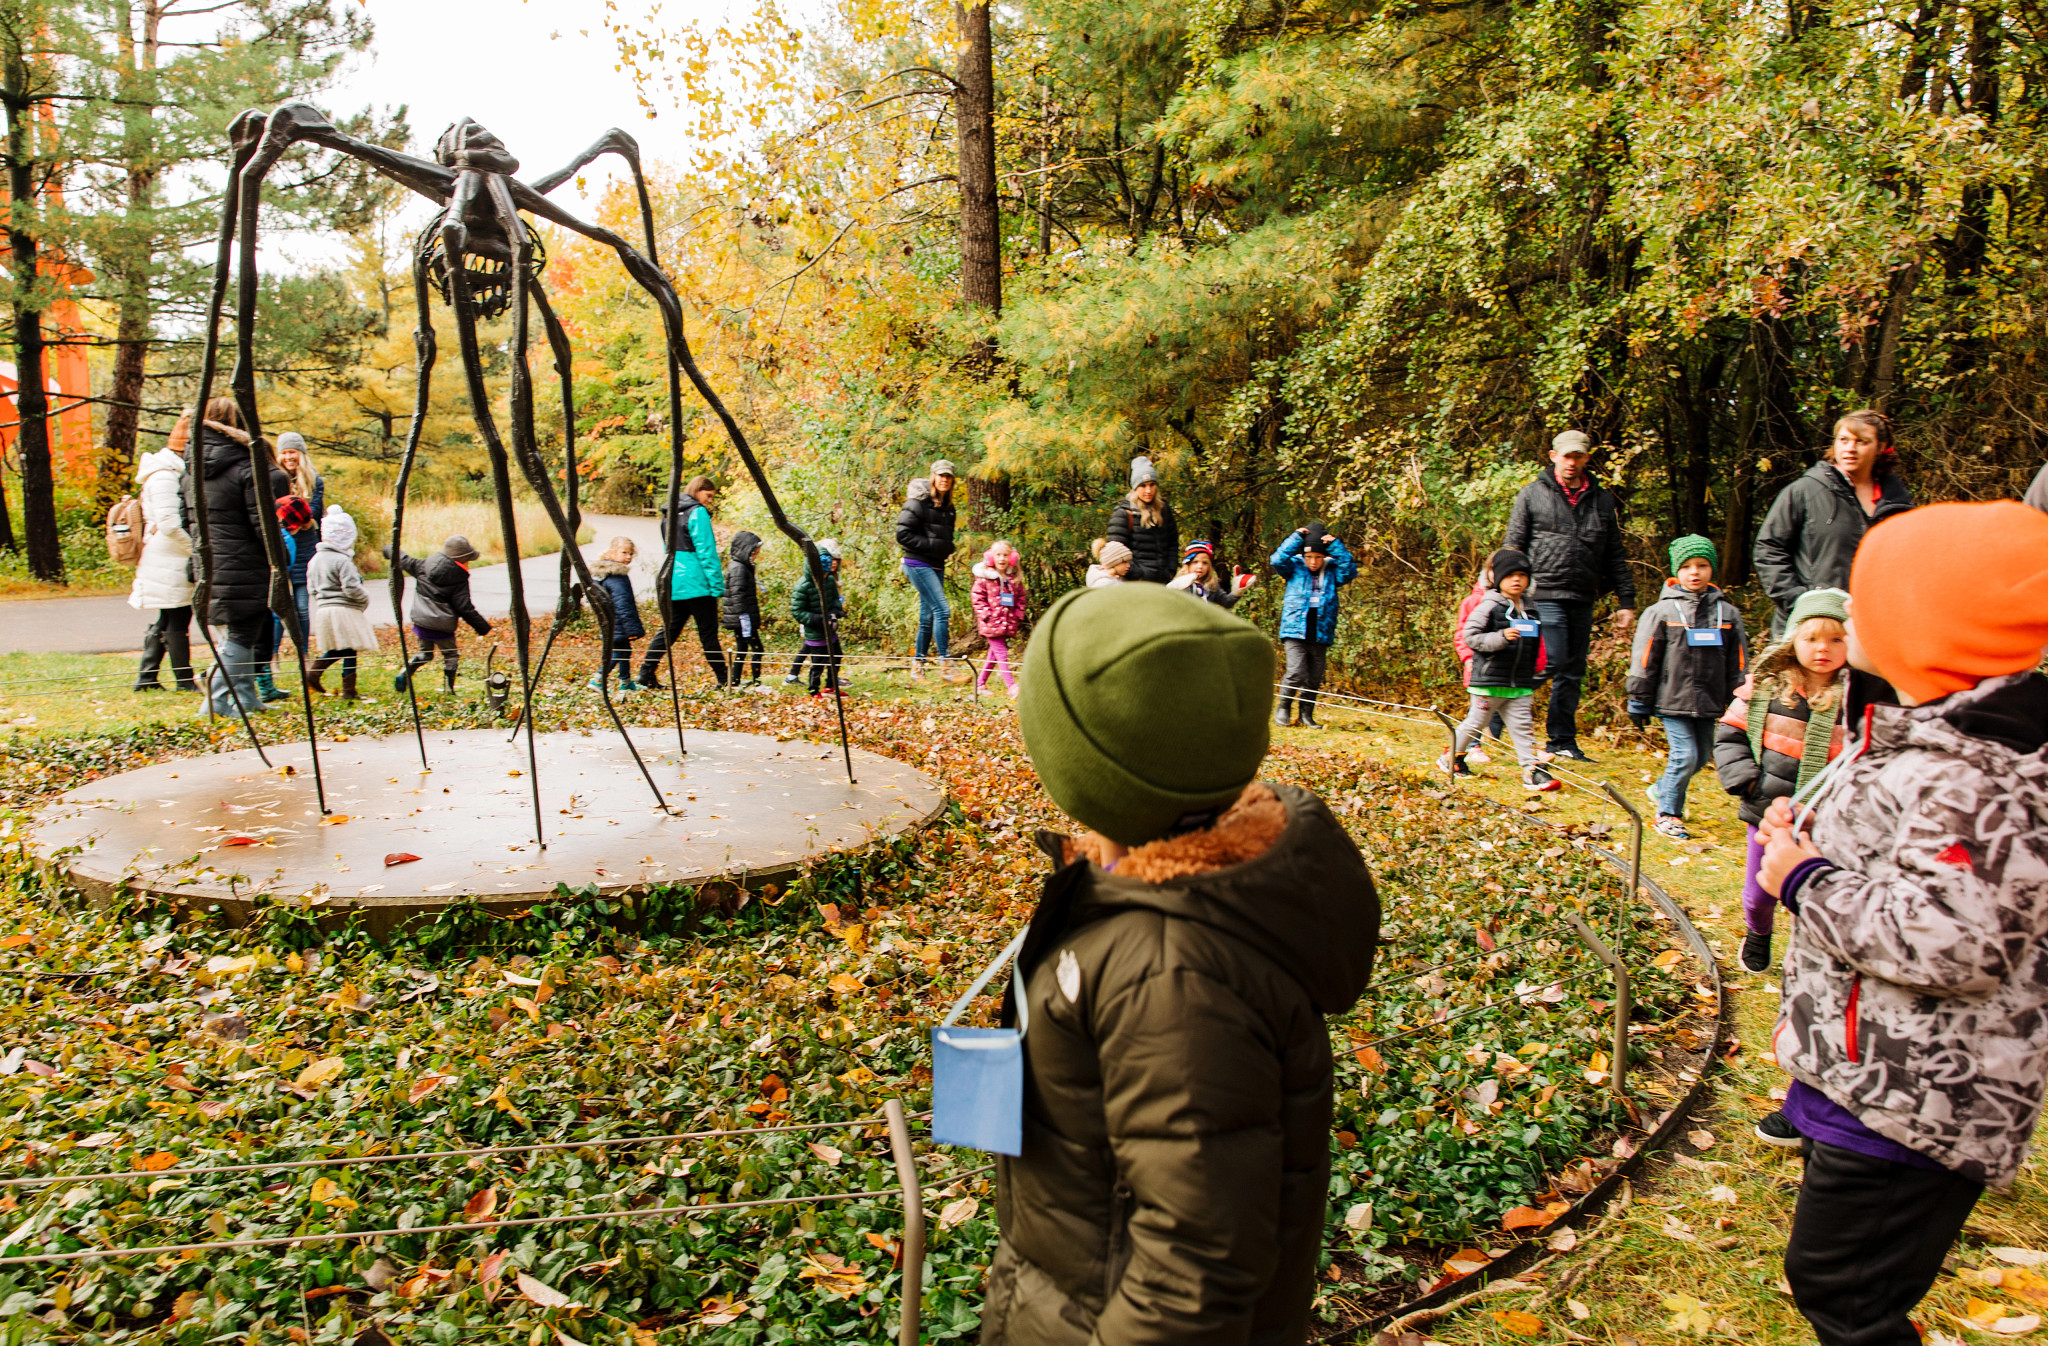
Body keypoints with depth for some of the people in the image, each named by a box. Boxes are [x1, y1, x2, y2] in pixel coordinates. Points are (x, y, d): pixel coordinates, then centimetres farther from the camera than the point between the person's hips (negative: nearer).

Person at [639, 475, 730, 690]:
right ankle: (723, 678, 5)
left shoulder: (673, 513, 15)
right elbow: (706, 551, -14)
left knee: (668, 630, 11)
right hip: (697, 584, -7)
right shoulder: (698, 513, -10)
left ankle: (646, 674, 5)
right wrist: (718, 584, -12)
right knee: (708, 633, -1)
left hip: (674, 584, 7)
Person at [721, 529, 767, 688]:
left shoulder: (744, 566, 15)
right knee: (756, 648, -6)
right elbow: (737, 596, -21)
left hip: (738, 621, 10)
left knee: (741, 649, 13)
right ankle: (756, 683, -2)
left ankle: (735, 683, 17)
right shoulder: (738, 568, -16)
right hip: (742, 619, -10)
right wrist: (745, 621, -22)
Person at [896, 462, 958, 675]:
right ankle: (945, 664, -16)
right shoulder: (918, 502, -10)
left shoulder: (948, 506, 14)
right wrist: (932, 545, -18)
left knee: (928, 616, 9)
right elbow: (902, 534, -15)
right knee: (942, 610, -17)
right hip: (918, 564, -8)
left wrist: (947, 547, 3)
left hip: (936, 566, 8)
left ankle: (918, 666, 17)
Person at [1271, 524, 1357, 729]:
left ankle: (1306, 714, 22)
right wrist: (1296, 537, -10)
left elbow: (1350, 570, -6)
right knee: (1296, 673, -14)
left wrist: (1336, 546, -8)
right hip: (1295, 631, -3)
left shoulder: (1332, 570, 9)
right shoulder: (1295, 567, 4)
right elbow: (1278, 559, -11)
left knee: (1314, 679, 7)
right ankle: (1283, 707, 7)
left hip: (1321, 634, 3)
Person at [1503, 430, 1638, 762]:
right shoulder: (1532, 494, 4)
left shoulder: (1603, 500, 14)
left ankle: (1563, 741, 16)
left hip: (1583, 598, 5)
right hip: (1545, 594, -5)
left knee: (1574, 672, 7)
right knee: (1554, 662, -14)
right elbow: (1513, 547, 3)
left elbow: (1615, 556, 15)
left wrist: (1626, 602, 10)